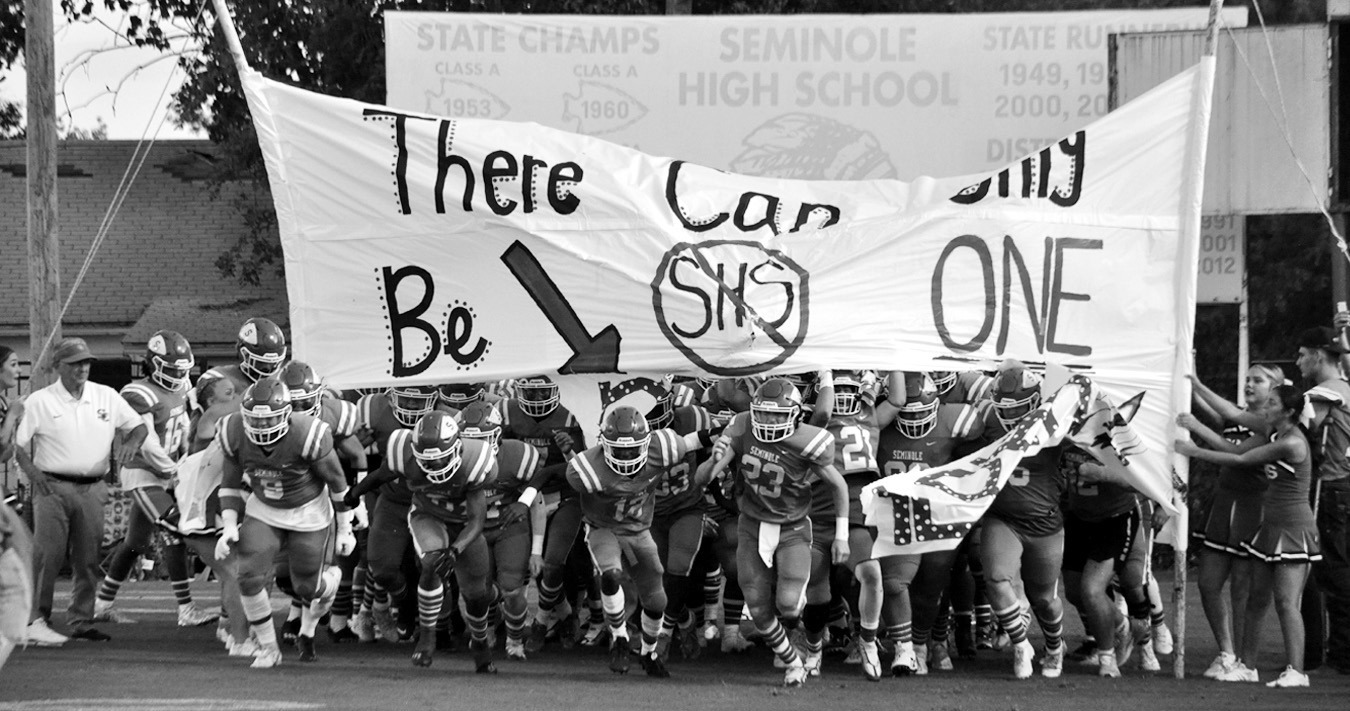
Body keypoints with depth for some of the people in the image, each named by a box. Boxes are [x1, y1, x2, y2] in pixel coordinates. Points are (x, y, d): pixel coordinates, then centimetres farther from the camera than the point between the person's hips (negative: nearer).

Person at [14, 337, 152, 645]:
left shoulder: (107, 397, 9)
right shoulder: (39, 401, 1)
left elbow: (139, 426, 16)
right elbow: (20, 443, 0)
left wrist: (132, 443, -6)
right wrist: (31, 470, -16)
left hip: (92, 489, 3)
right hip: (52, 487, -3)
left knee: (88, 559, 6)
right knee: (47, 555, -10)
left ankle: (81, 620, 15)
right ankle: (35, 620, -7)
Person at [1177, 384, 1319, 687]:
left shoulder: (1292, 443, -18)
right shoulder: (1274, 436, 11)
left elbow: (1240, 460, -14)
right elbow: (1236, 448, 12)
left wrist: (1195, 452, -8)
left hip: (1293, 525, -9)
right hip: (1272, 524, 9)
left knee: (1286, 601, -13)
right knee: (1257, 598, 10)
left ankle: (1295, 670, -13)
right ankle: (1247, 665, 16)